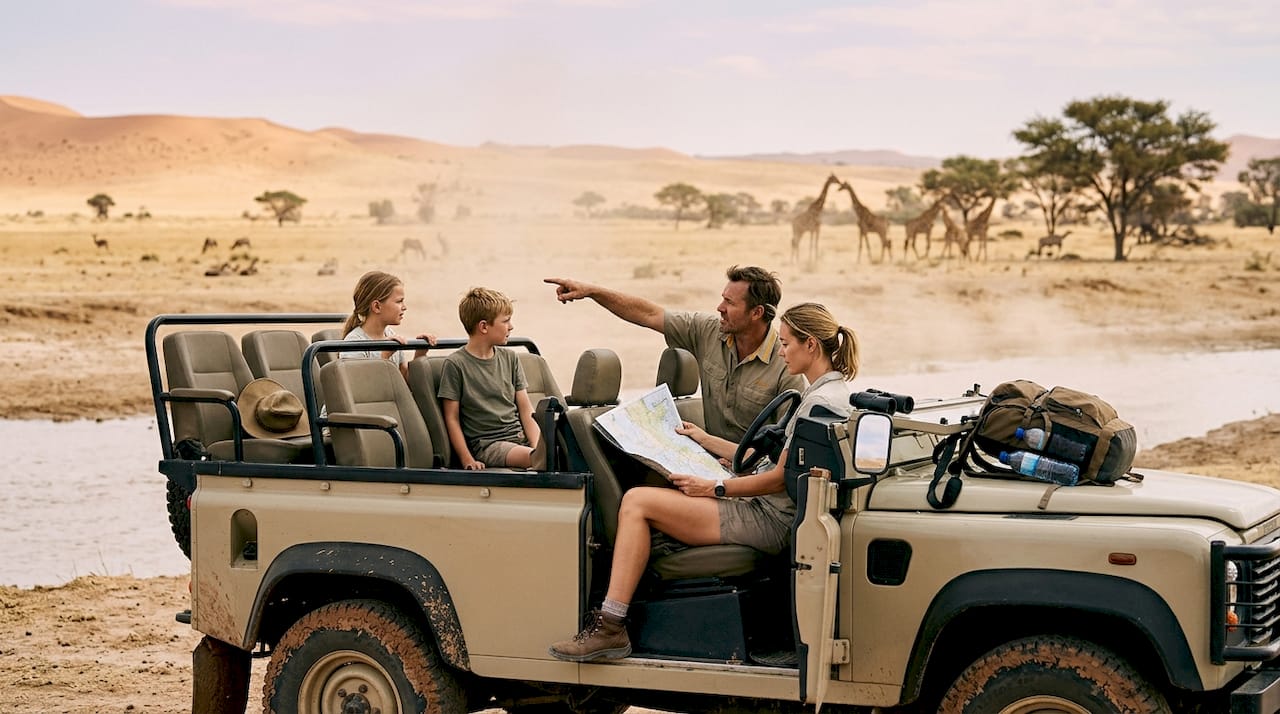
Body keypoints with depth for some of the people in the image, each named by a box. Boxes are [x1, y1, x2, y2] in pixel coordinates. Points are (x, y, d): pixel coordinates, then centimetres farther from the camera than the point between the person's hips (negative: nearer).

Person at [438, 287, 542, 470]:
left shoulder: (510, 358, 16)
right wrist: (467, 460, -11)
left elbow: (526, 411, 13)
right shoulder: (455, 364, -1)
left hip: (519, 436, 6)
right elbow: (452, 419, 0)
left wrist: (537, 446, -4)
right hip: (487, 444, -6)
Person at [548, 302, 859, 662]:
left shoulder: (822, 401, -16)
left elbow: (780, 479, -18)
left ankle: (610, 629, -14)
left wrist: (714, 488, -13)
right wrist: (705, 441, 25)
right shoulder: (822, 393, 16)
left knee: (637, 501, -14)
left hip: (770, 521, -11)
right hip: (766, 510, 11)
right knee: (639, 499, 10)